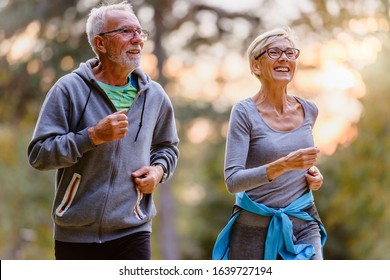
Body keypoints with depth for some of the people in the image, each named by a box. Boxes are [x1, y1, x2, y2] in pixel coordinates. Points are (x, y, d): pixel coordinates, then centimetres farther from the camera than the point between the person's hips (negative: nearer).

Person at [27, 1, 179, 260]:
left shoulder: (155, 96, 7)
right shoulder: (70, 89, -6)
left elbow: (167, 146, 25)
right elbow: (38, 154, -11)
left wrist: (159, 170, 2)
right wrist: (93, 136, -20)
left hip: (132, 232, 2)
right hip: (75, 235, -2)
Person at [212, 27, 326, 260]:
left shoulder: (309, 111, 6)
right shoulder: (245, 112, -9)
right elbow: (233, 181, -18)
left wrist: (312, 171, 4)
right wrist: (283, 165, -30)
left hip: (303, 224, 3)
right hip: (255, 228, -3)